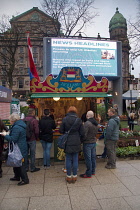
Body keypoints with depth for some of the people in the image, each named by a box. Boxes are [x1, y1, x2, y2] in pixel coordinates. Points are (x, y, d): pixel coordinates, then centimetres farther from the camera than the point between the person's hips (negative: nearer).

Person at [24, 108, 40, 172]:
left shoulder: (23, 120, 0)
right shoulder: (34, 120, -15)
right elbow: (36, 131, -18)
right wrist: (36, 138, -1)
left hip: (25, 139, 5)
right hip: (32, 140, -5)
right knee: (32, 154, 6)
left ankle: (26, 167, 25)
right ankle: (32, 168, 16)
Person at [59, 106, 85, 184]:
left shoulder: (65, 119, -7)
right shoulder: (78, 120, -4)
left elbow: (61, 131, -3)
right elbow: (82, 133, -2)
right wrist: (80, 140, 14)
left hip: (67, 142, -1)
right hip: (76, 142, 1)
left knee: (68, 160, 9)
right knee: (75, 160, 10)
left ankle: (69, 177, 18)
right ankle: (74, 176, 19)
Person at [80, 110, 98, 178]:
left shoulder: (87, 123, -20)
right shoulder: (96, 123, 7)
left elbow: (84, 134, -21)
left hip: (87, 143, -8)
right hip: (94, 142, 8)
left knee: (88, 159, 0)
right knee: (93, 157, 16)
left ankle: (88, 174, 7)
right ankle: (93, 171, 27)